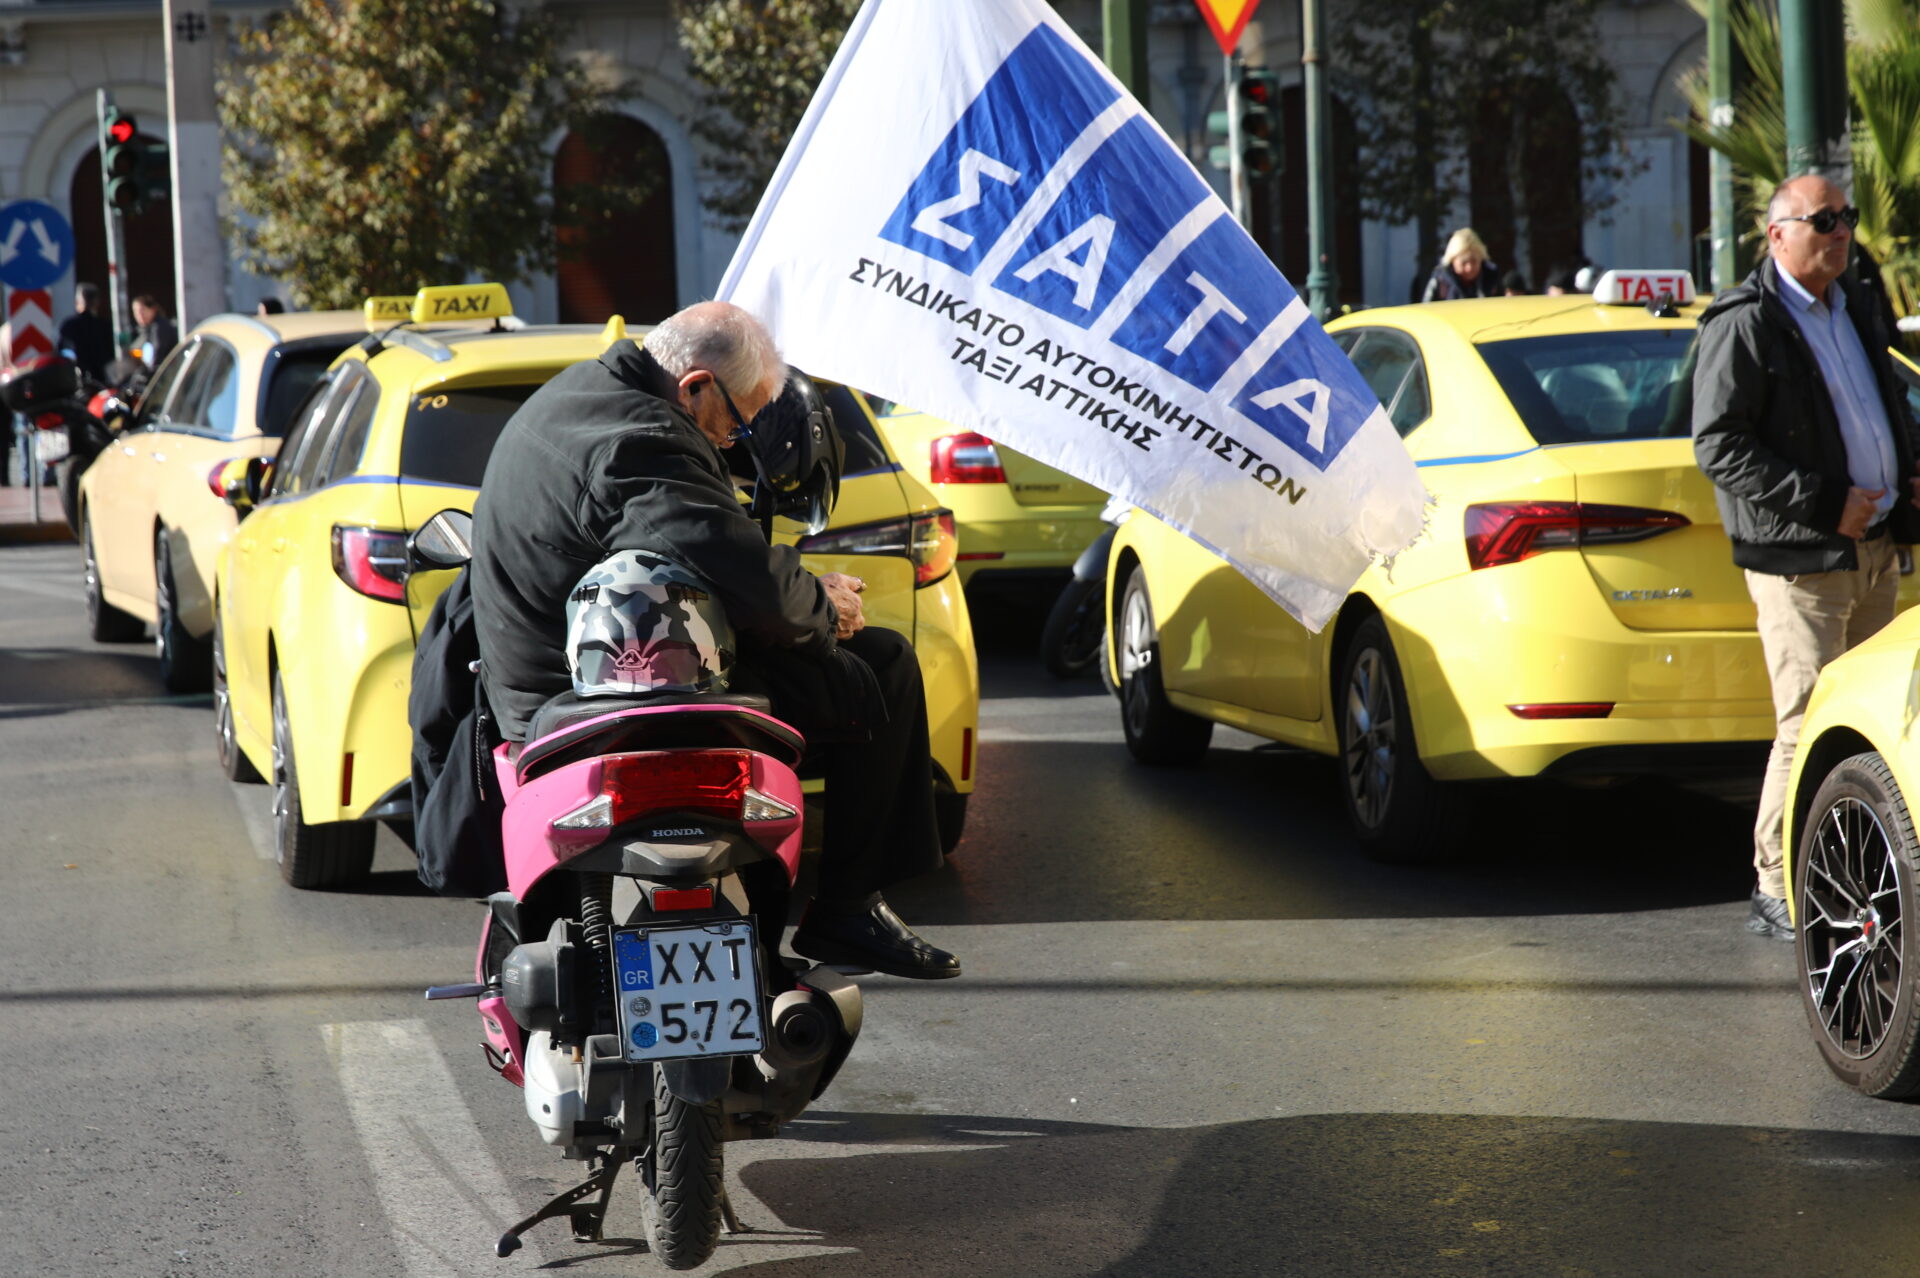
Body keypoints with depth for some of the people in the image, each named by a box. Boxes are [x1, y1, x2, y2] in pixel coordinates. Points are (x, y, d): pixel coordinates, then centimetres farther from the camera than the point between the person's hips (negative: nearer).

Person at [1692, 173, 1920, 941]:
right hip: (1800, 561, -8)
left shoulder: (1857, 309, 16)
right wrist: (1824, 503, -18)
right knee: (1809, 727, -9)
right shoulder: (1744, 324, -9)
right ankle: (1778, 893, 0)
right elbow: (1718, 447, -15)